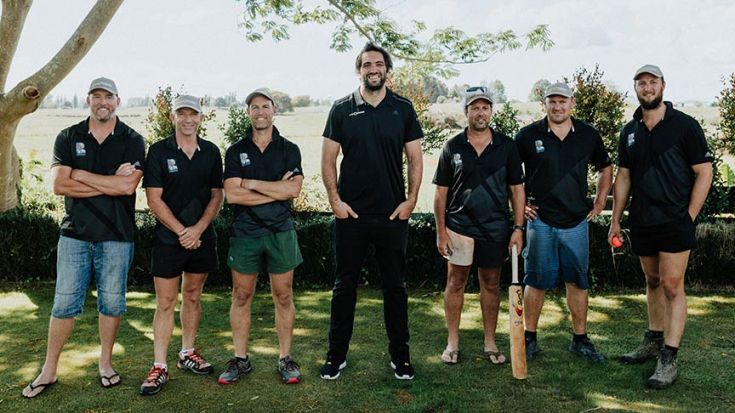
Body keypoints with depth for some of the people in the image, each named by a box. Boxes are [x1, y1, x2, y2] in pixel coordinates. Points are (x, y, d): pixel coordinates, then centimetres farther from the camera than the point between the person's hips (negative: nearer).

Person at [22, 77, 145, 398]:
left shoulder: (132, 141, 0)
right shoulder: (68, 138, 6)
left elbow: (128, 185, -15)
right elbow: (59, 185, -7)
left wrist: (80, 174, -9)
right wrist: (110, 184, -13)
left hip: (116, 236, -1)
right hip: (75, 234, 1)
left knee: (111, 303, 8)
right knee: (64, 304, 5)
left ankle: (105, 363, 24)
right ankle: (49, 370, 18)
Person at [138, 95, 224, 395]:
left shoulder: (211, 152, 5)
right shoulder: (158, 151, -4)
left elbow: (217, 195, 4)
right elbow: (154, 199, -8)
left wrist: (197, 229, -9)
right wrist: (181, 231, -13)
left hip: (202, 237, 3)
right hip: (168, 237, -3)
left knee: (192, 297, 14)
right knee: (165, 303, 0)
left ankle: (187, 354, 27)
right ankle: (159, 367, 6)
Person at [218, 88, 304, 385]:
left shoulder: (288, 149, 5)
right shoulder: (236, 151, 5)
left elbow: (293, 189, -11)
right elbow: (232, 194, -8)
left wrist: (251, 184, -10)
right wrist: (276, 190, -10)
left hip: (280, 231, -1)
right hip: (245, 231, 1)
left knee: (283, 296, 5)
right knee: (241, 296, 7)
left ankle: (285, 359, 17)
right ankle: (240, 360, 19)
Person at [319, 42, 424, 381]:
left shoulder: (403, 109, 5)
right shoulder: (342, 109, 3)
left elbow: (415, 158, 5)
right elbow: (328, 159, 4)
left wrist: (411, 200, -4)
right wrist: (334, 199, -5)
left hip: (393, 214, 1)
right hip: (350, 213, 0)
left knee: (395, 286, 9)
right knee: (344, 285, 8)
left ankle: (399, 355, 21)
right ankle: (337, 354, 20)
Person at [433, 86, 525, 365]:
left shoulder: (506, 146, 2)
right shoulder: (452, 147, 0)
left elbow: (517, 189, 4)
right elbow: (441, 192, 2)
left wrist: (518, 228, -3)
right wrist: (441, 231, -3)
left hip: (496, 228, 1)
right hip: (459, 226, 0)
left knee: (491, 284, 10)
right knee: (456, 282, 5)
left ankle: (490, 343, 23)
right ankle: (452, 342, 17)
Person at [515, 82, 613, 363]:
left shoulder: (588, 135, 5)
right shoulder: (528, 135, -3)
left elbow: (605, 168, 19)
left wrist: (600, 201, 12)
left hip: (576, 220, 2)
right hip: (540, 219, -2)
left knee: (578, 281, 9)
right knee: (536, 281, 3)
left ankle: (580, 339, 21)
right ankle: (530, 339, 15)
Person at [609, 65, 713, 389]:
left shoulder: (685, 125, -5)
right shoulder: (629, 132, 10)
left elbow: (704, 172, -6)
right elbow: (623, 177, 12)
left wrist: (689, 216, -11)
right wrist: (615, 221, 9)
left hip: (675, 221, -5)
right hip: (642, 222, 5)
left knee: (672, 286, -6)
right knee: (653, 282, 16)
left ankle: (669, 360, -2)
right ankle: (653, 342, 28)